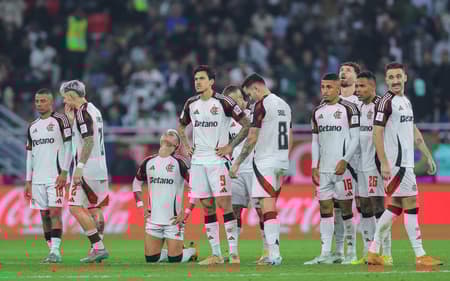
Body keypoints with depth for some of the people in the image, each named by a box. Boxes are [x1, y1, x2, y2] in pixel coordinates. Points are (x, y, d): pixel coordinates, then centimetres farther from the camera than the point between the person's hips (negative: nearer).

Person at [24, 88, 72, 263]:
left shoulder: (60, 120, -2)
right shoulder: (32, 127, 17)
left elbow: (68, 147, -6)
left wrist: (64, 172, -13)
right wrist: (28, 181, 14)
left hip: (56, 176, -6)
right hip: (38, 179, 6)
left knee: (54, 212, -13)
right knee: (44, 215, 5)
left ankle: (56, 250, -17)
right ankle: (52, 251, 9)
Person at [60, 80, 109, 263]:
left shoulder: (83, 112, -13)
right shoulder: (93, 110, 16)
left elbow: (89, 142, -22)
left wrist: (79, 167, -24)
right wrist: (71, 119, 16)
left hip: (87, 170, -10)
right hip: (100, 169, 10)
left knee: (76, 208, -9)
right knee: (94, 209, 13)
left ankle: (99, 248, -14)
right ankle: (97, 249, 15)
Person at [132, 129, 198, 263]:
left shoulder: (179, 162, -7)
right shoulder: (149, 162, 9)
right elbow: (137, 184, 24)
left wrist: (186, 212, -11)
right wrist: (141, 207, 12)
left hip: (174, 220, -5)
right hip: (153, 218, 5)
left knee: (175, 260, -4)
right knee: (151, 259, 1)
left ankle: (191, 252, 25)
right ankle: (166, 253, 30)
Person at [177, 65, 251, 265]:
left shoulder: (223, 102, -7)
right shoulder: (191, 104, 10)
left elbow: (246, 125, -5)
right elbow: (181, 126, 28)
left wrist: (231, 146, -9)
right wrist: (185, 146, 13)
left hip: (218, 159, -6)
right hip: (198, 160, 6)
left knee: (224, 204, -11)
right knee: (206, 206, 6)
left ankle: (234, 253, -10)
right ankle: (216, 254, 10)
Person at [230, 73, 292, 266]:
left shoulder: (262, 105, -10)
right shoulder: (284, 105, 16)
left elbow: (252, 139, -13)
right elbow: (290, 139, 21)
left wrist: (237, 163, -7)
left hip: (265, 161, -8)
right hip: (282, 161, 8)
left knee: (268, 207, -10)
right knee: (271, 206, 13)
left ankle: (274, 255, -17)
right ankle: (273, 252, 11)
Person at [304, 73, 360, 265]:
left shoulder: (348, 109, -4)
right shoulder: (317, 112, 14)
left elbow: (355, 139, -6)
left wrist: (345, 161, -15)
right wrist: (314, 166, 10)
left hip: (341, 167, -6)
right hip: (324, 168, 6)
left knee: (345, 207, -3)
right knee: (325, 208, 4)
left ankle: (352, 252, 2)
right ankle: (326, 253, 5)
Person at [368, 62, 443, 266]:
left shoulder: (406, 101, 16)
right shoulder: (386, 102, -11)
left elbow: (414, 132, 24)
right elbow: (377, 133, -15)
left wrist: (428, 156, 21)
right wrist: (384, 163, -21)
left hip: (406, 161, 9)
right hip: (395, 162, -9)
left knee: (396, 206, 10)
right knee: (411, 204, -8)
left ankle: (373, 252, 14)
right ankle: (420, 256, -5)